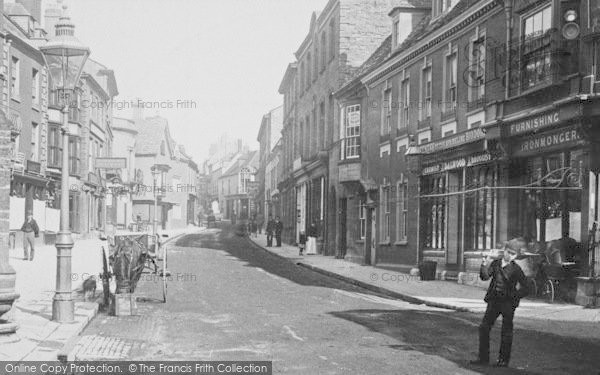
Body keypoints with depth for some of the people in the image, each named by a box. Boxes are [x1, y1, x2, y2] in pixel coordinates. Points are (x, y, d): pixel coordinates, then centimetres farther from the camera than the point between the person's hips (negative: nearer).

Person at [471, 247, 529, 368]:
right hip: (494, 300, 4)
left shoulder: (516, 269, -8)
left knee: (506, 333, 3)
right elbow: (485, 277, -7)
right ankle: (483, 358, 13)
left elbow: (525, 288, -3)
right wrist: (485, 265, -22)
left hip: (508, 302, -4)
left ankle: (504, 360, 15)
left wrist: (514, 296, -9)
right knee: (484, 327, 4)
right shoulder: (495, 263, 3)